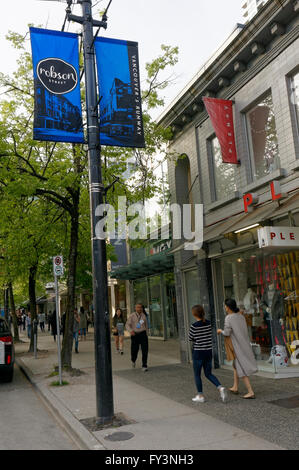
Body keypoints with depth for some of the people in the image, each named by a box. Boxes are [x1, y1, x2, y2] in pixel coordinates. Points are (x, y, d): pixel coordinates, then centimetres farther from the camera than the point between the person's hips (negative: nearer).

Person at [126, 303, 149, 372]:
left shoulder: (143, 316, 6)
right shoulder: (132, 316, -4)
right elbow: (127, 325, -8)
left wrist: (146, 334, 24)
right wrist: (131, 331, -28)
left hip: (143, 334, 1)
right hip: (135, 335, -1)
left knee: (145, 350, -12)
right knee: (134, 350, 5)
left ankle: (144, 366, -7)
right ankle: (133, 360, 40)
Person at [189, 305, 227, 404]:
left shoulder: (193, 327, -16)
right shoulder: (209, 324, 0)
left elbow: (190, 339, -5)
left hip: (198, 352, -5)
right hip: (209, 351, 5)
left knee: (197, 375, 11)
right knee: (208, 374, 16)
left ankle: (200, 396, 17)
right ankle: (220, 388, -4)